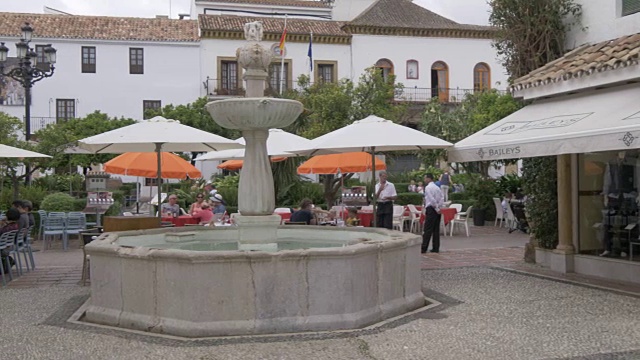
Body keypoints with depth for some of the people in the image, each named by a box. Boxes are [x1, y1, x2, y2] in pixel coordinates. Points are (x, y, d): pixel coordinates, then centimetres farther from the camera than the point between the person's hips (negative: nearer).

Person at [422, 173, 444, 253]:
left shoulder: (428, 187, -10)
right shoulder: (437, 187, 16)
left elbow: (432, 199, -18)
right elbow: (442, 199, 9)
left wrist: (437, 208, -11)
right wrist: (439, 208, 4)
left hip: (431, 209, -8)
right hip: (437, 210, 8)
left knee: (428, 230, -7)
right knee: (436, 229, 9)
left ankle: (424, 248, -7)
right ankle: (436, 248, 10)